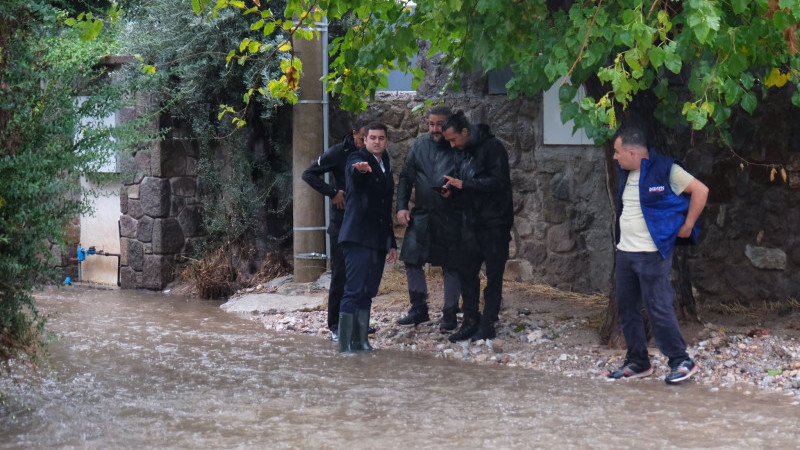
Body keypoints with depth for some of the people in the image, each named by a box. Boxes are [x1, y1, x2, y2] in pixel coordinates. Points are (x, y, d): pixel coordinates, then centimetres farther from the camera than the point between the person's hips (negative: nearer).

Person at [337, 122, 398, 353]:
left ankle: (360, 340, 13)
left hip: (378, 240, 7)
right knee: (354, 291, -12)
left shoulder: (385, 166, 20)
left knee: (368, 292, 8)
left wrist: (392, 243, 23)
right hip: (358, 237, -7)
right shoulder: (357, 158, -2)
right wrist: (360, 169, -54)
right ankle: (345, 343, -12)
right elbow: (354, 173, -30)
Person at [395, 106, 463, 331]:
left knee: (451, 266, 3)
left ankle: (450, 313, 15)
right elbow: (406, 177, 11)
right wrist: (401, 206, 3)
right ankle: (419, 308, 15)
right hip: (421, 214, 4)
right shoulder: (420, 145, 7)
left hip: (450, 217, -4)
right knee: (412, 259, 0)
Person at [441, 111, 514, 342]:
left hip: (494, 222, -7)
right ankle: (471, 321, 15)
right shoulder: (461, 151, 12)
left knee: (494, 274, 1)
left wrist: (464, 184, -20)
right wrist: (452, 190, -2)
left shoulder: (492, 147, -12)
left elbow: (498, 181, -21)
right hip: (471, 221, 8)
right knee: (466, 271, 7)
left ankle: (488, 323, 6)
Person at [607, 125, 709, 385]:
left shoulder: (664, 170, -13)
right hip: (625, 252, 8)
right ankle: (637, 363, 19)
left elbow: (700, 190, -12)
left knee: (657, 307, -9)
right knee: (626, 307, 10)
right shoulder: (626, 173, 11)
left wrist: (687, 227, -9)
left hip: (652, 253, -8)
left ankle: (681, 361, 1)